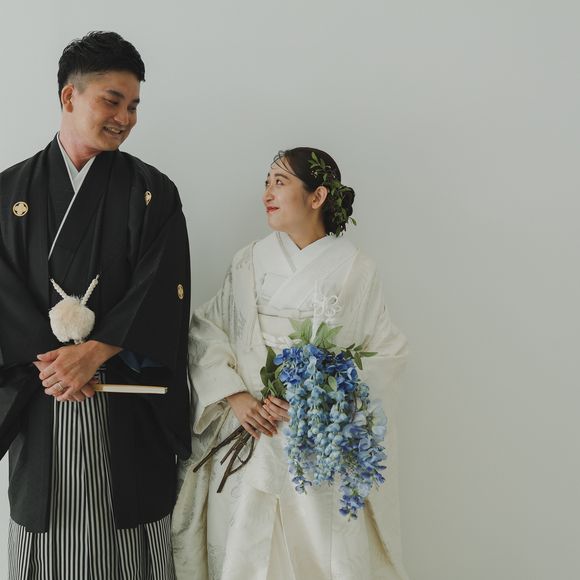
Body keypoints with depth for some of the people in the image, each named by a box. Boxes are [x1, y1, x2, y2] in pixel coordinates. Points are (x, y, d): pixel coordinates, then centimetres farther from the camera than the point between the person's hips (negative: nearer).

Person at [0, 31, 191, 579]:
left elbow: (160, 291, -7)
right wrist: (51, 360, -14)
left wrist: (92, 354, -16)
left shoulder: (152, 192, 3)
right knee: (46, 532, 10)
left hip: (129, 404, -1)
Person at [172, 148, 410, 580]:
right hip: (250, 437, 2)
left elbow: (387, 353, -3)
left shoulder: (356, 271, -2)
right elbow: (206, 332, 3)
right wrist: (235, 396, -12)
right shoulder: (250, 262, 5)